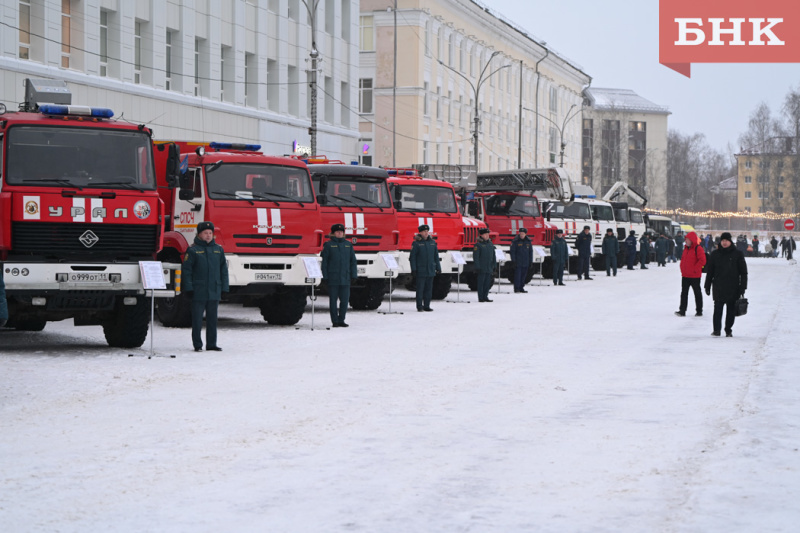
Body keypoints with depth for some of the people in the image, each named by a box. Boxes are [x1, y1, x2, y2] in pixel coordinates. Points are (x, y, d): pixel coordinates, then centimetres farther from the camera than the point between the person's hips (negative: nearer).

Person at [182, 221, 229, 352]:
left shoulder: (218, 249, 11)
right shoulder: (193, 250, -2)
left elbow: (223, 270, 14)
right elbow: (187, 271, -4)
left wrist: (224, 288, 9)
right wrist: (189, 288, -10)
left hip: (214, 292, 4)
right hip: (198, 292, -4)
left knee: (212, 319, 8)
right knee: (197, 320, 0)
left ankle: (211, 344, 15)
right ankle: (197, 345, 6)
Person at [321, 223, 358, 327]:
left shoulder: (348, 244, 11)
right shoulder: (329, 245, 0)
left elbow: (353, 261, 13)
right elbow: (324, 262, -1)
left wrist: (353, 275, 5)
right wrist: (325, 276, -7)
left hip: (345, 278, 3)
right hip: (333, 278, -3)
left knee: (345, 300, 4)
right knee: (333, 300, 1)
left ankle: (341, 320, 14)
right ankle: (335, 321, 6)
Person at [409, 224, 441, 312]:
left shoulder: (432, 243, 12)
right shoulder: (416, 243, -3)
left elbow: (436, 257, 16)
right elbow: (412, 257, -4)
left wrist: (438, 268, 12)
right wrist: (414, 270, -10)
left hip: (431, 271, 5)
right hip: (420, 271, -5)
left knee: (429, 289, 6)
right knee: (420, 289, -3)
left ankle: (427, 306, 13)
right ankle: (419, 307, 2)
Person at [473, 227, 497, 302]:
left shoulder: (491, 244, 13)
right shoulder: (478, 245, -7)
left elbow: (493, 256, 18)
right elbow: (476, 257, -10)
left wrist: (494, 266, 13)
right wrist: (477, 267, -16)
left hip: (489, 268, 6)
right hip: (482, 268, -6)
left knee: (487, 283, 8)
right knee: (481, 283, -3)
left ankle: (485, 296, 16)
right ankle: (481, 298, 1)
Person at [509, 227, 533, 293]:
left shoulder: (528, 241, 9)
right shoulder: (516, 241, -4)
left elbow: (531, 252, 15)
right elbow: (512, 251, -4)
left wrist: (531, 261, 10)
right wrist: (513, 260, -11)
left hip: (526, 262, 4)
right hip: (518, 262, -4)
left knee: (524, 275, 6)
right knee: (517, 275, -7)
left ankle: (521, 288, 14)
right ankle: (516, 288, -4)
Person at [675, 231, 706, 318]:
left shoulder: (698, 249, -14)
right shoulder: (686, 249, 12)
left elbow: (702, 261, -21)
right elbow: (683, 259, 22)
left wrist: (695, 269, -19)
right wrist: (682, 269, 9)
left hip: (694, 276, -7)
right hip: (685, 275, 7)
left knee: (697, 293, 6)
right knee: (684, 293, 4)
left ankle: (699, 311, 15)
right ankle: (682, 310, 4)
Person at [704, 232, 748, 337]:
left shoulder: (737, 254, 3)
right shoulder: (715, 254, 7)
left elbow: (743, 272, 5)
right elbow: (709, 271, 12)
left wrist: (742, 287, -1)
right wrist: (707, 286, 9)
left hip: (733, 288, 0)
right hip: (718, 288, 0)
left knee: (731, 310, 5)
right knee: (718, 308, -7)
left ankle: (728, 330, 15)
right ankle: (717, 329, -4)